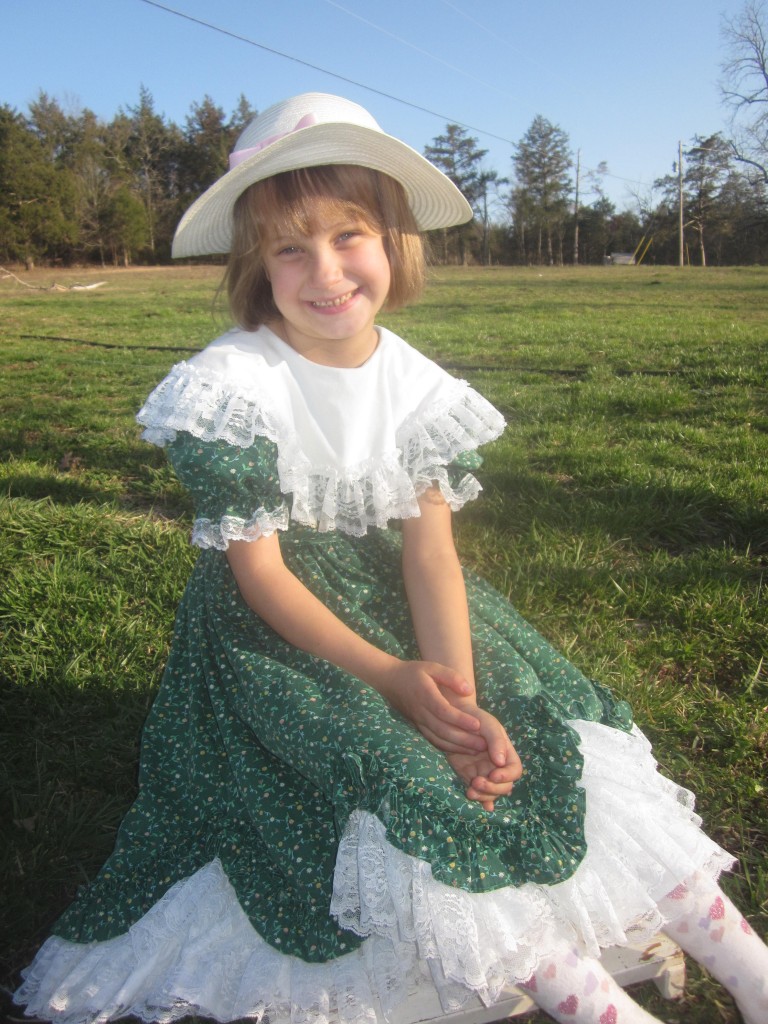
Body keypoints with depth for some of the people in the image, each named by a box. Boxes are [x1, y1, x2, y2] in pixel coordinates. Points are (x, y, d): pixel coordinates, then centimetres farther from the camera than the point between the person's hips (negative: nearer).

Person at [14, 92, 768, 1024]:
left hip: (390, 599, 5)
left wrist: (459, 699, -25)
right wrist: (390, 677, -24)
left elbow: (430, 546, -11)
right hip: (278, 628, -4)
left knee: (549, 733, -4)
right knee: (395, 785, -26)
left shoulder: (415, 383, -4)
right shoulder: (235, 384, -16)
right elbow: (258, 569, -16)